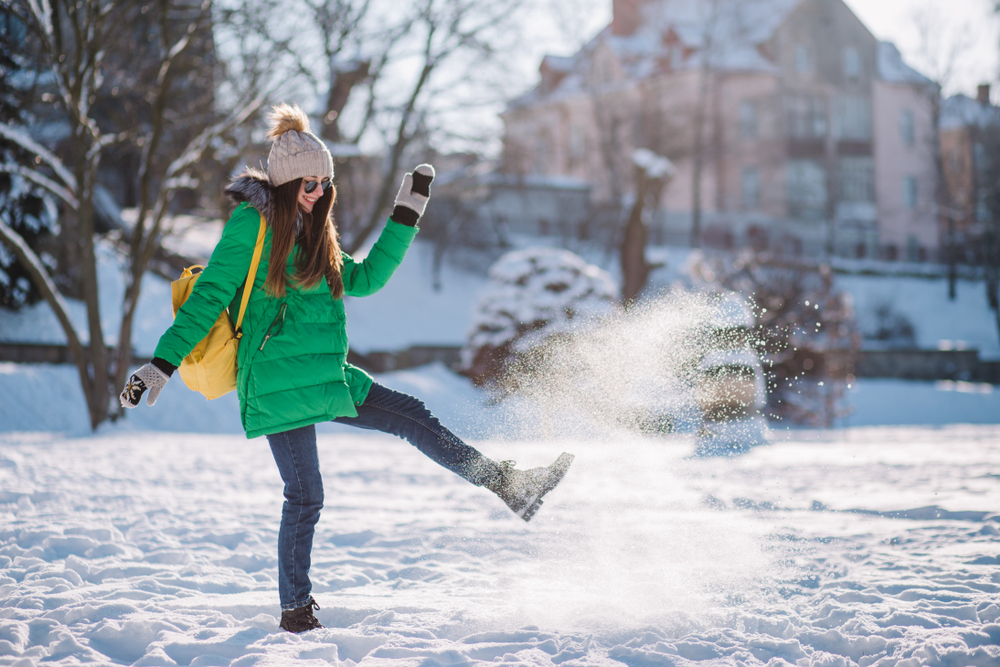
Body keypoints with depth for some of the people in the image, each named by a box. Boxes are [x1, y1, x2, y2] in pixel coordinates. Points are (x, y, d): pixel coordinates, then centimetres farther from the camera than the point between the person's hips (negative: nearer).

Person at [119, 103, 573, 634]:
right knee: (305, 496, -5)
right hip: (276, 384, -7)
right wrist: (161, 365, -19)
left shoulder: (311, 233, 15)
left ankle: (508, 486, 11)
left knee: (412, 417, 5)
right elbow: (207, 298, -12)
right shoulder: (252, 226, -9)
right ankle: (295, 607, 10)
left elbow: (364, 279, 19)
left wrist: (407, 213, 19)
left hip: (323, 375, 8)